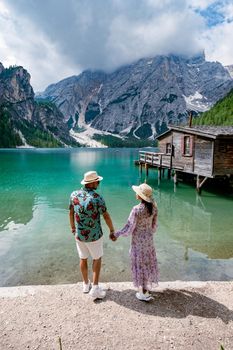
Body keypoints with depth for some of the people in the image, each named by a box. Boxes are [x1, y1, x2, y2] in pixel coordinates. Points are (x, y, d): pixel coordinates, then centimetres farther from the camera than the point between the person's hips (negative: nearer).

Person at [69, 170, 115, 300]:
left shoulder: (74, 195, -7)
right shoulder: (97, 198, -22)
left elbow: (71, 213, 5)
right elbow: (106, 216, -15)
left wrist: (73, 227, 20)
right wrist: (112, 231, -1)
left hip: (79, 235, 4)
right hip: (94, 236, -4)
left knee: (83, 259, 21)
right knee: (97, 259, 16)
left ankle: (86, 284, 39)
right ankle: (95, 288, 17)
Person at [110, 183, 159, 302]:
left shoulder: (136, 209, -29)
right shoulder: (153, 206, -10)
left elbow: (129, 229, -22)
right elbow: (154, 224, 3)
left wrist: (116, 234, -8)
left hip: (138, 240, -6)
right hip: (149, 238, 6)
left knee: (140, 263, 11)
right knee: (148, 261, 24)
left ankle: (144, 293, 27)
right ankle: (147, 285, 45)